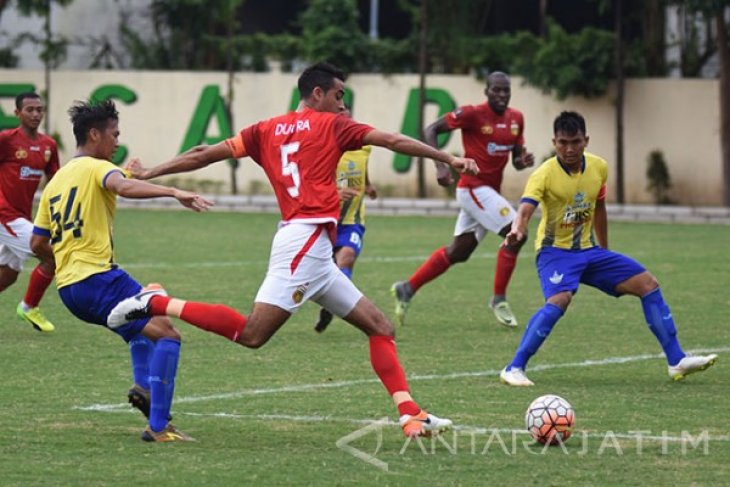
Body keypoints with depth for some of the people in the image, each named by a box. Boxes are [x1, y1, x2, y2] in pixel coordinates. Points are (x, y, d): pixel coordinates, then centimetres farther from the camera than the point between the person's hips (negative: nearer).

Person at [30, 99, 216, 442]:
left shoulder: (55, 182, 20)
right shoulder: (96, 168, -3)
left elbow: (37, 244, 21)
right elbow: (123, 186, -28)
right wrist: (173, 192, -38)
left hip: (68, 287, 9)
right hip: (98, 278, -9)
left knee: (142, 322, 32)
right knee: (166, 333, -11)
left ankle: (143, 384, 10)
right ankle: (158, 426, -19)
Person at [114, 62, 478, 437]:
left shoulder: (267, 130, 18)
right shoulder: (330, 124, 3)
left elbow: (206, 155, 14)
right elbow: (393, 141, 1)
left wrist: (149, 174, 20)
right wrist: (449, 159, 6)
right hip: (307, 238, -9)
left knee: (379, 326, 8)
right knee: (252, 333, -17)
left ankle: (411, 414, -2)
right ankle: (155, 304, -14)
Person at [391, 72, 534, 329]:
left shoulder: (516, 119, 8)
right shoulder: (472, 114, -12)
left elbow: (516, 161, 16)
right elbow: (431, 130, -9)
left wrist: (523, 161, -9)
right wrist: (440, 165, -21)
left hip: (490, 191, 8)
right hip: (474, 188, -8)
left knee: (458, 252, 14)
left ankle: (406, 289, 25)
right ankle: (499, 300, -7)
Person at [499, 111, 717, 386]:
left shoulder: (598, 168, 0)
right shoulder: (545, 174, -18)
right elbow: (526, 208, -34)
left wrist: (605, 254, 22)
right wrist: (517, 230, -57)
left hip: (588, 250, 6)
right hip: (555, 251, -6)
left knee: (648, 284, 1)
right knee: (560, 299, -34)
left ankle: (677, 362, 7)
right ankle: (514, 369, -26)